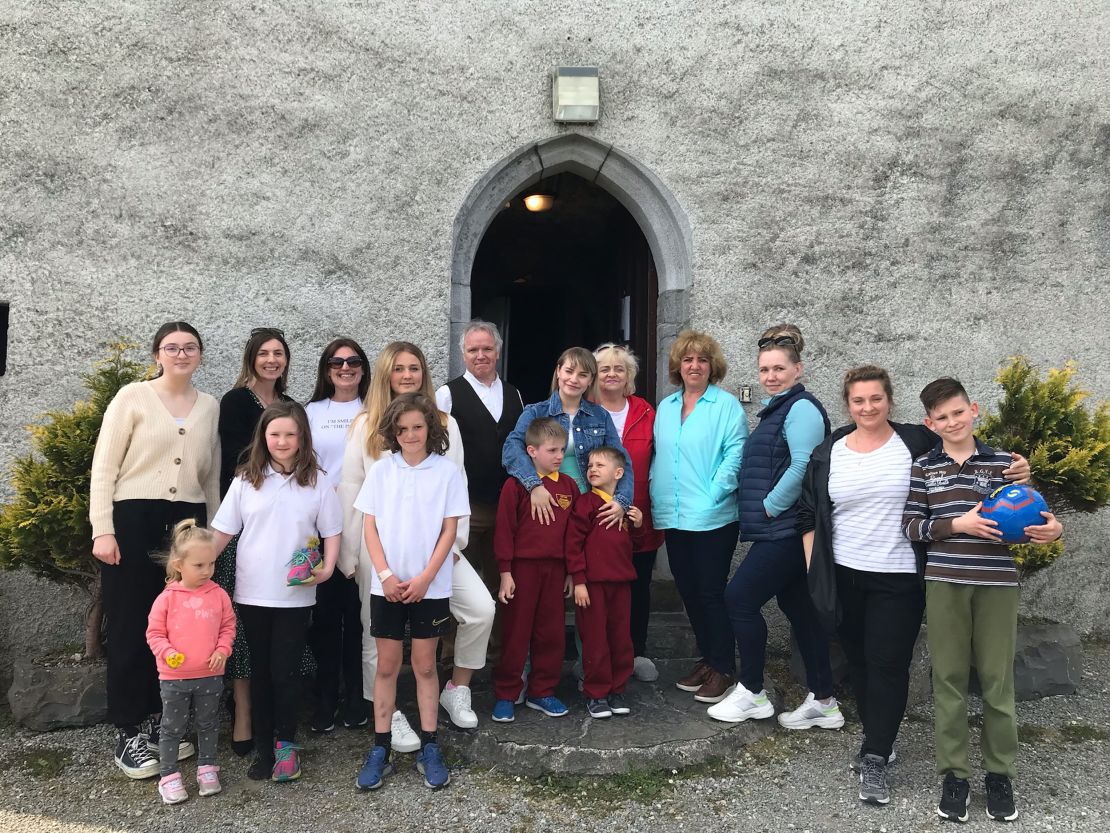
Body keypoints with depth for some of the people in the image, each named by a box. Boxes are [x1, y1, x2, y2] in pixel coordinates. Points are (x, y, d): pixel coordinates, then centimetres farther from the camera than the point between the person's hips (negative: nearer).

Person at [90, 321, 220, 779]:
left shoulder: (210, 407, 11)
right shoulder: (132, 397, -1)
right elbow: (103, 468, -4)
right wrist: (102, 530, -11)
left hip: (188, 522, 4)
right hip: (134, 520, -4)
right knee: (131, 626, 1)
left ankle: (160, 720, 21)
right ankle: (129, 732, 12)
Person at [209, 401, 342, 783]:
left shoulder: (317, 484, -2)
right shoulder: (245, 481, 1)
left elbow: (332, 533, 2)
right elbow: (222, 531, 4)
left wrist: (327, 568, -14)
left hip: (295, 595, -2)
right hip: (252, 593, 2)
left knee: (285, 672, 1)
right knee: (260, 672, 12)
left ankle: (286, 744, 19)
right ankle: (263, 748, 23)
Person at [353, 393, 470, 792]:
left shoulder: (447, 472, -3)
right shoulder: (381, 471, 2)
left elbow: (449, 531, -3)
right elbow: (370, 527, 1)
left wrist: (425, 578, -11)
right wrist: (386, 575, -9)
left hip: (430, 586, -1)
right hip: (387, 585, 1)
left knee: (425, 665, 7)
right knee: (386, 665, 8)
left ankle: (429, 748, 18)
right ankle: (380, 749, 17)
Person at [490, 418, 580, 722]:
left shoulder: (569, 485, 7)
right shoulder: (516, 485, -7)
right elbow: (504, 530, -7)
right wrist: (505, 573, -9)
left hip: (555, 568, 5)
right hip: (523, 567, -4)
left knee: (551, 633, 11)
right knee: (516, 634, 4)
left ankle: (542, 692, 26)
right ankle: (505, 695, 16)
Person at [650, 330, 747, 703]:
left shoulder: (726, 405, -5)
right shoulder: (665, 407, 13)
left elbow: (736, 452, -12)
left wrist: (714, 495, -18)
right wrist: (657, 495, 5)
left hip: (713, 517, -6)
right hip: (673, 517, 6)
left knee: (711, 592, 0)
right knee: (688, 591, 13)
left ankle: (722, 668, 13)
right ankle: (706, 658, 28)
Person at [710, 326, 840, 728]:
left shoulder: (801, 408, -13)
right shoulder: (777, 408, 18)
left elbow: (803, 466, -24)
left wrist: (770, 506, -17)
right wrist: (762, 508, 13)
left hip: (786, 528, -10)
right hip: (778, 530, 10)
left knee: (740, 597, -6)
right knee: (798, 606, 12)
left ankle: (751, 693, 9)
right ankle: (823, 702, 21)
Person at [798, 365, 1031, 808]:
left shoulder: (918, 443, -4)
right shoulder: (827, 453, 4)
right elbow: (809, 516, 9)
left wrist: (1014, 468, -19)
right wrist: (813, 568, 5)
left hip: (898, 579, -3)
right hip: (844, 577, 3)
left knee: (888, 664, -1)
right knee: (859, 661, 14)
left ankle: (875, 759, 9)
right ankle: (877, 740, 33)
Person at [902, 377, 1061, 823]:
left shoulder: (1004, 462, 3)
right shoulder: (923, 467, 2)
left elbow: (1024, 516, 8)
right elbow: (911, 525, -2)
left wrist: (1050, 529, -13)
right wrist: (958, 524, -15)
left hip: (997, 582, 0)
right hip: (945, 581, 0)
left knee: (997, 679, 7)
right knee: (949, 677, 6)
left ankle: (1000, 773, 22)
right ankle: (954, 773, 17)